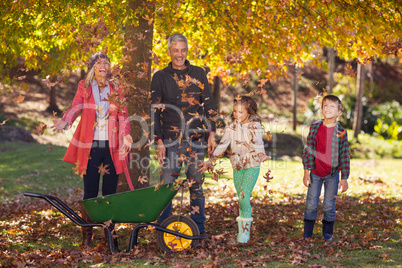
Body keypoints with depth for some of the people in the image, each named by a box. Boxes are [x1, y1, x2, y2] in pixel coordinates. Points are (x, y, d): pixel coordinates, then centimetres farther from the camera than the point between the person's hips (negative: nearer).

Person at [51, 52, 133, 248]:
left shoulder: (116, 89, 10)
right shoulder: (84, 88, 8)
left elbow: (123, 114, 1)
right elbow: (75, 108, -7)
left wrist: (126, 136, -16)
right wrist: (65, 121, -29)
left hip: (112, 146, 1)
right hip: (90, 146, -1)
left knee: (110, 192, 4)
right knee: (90, 192, -1)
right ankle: (87, 236, 6)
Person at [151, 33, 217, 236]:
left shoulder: (198, 74, 11)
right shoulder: (160, 77, 5)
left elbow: (208, 104, 14)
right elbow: (155, 111, 3)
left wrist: (211, 132, 4)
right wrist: (159, 141, -4)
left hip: (196, 139, 2)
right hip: (171, 140, -2)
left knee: (196, 185, 7)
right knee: (167, 185, -2)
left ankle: (199, 229, 16)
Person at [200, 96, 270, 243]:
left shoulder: (255, 126, -8)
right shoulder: (231, 127, 4)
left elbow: (258, 143, -22)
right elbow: (222, 145, 4)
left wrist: (261, 154, -43)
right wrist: (210, 161, -2)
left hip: (252, 166, -5)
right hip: (237, 166, 5)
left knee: (244, 196, -17)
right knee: (241, 198, 9)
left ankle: (245, 231, -12)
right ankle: (242, 232, 17)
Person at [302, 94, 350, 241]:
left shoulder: (341, 132, -6)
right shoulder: (314, 127, -2)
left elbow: (344, 156, -4)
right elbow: (308, 149, 2)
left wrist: (344, 178, -5)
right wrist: (306, 171, -2)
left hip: (332, 175, -1)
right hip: (315, 173, 1)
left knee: (329, 206, 5)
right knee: (311, 204, 5)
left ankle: (327, 232, 24)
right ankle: (307, 233, 18)